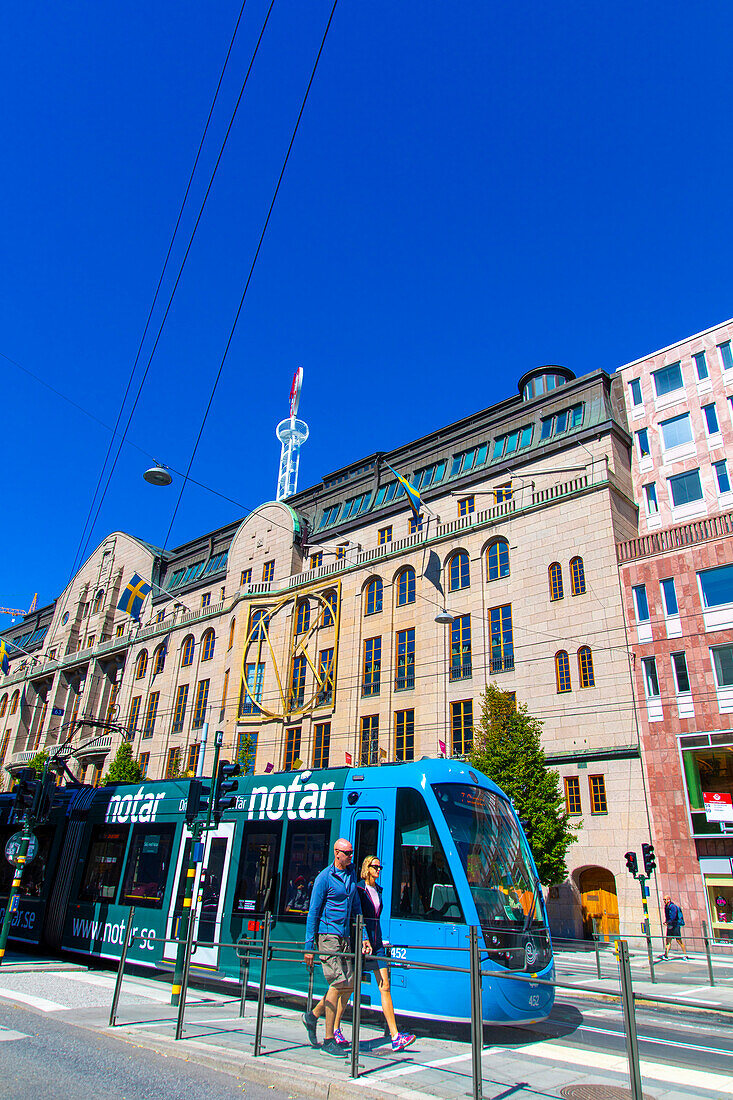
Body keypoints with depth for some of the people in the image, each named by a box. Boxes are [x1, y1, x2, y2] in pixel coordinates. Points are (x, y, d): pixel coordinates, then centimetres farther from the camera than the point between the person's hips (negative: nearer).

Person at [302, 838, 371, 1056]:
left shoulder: (351, 874, 11)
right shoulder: (324, 878, -10)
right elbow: (313, 913, -9)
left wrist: (364, 937, 12)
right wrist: (309, 945, -11)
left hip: (344, 937, 7)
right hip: (328, 935, -7)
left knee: (349, 984, 8)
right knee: (338, 984, -9)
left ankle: (313, 1016, 24)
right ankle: (329, 1040, 4)